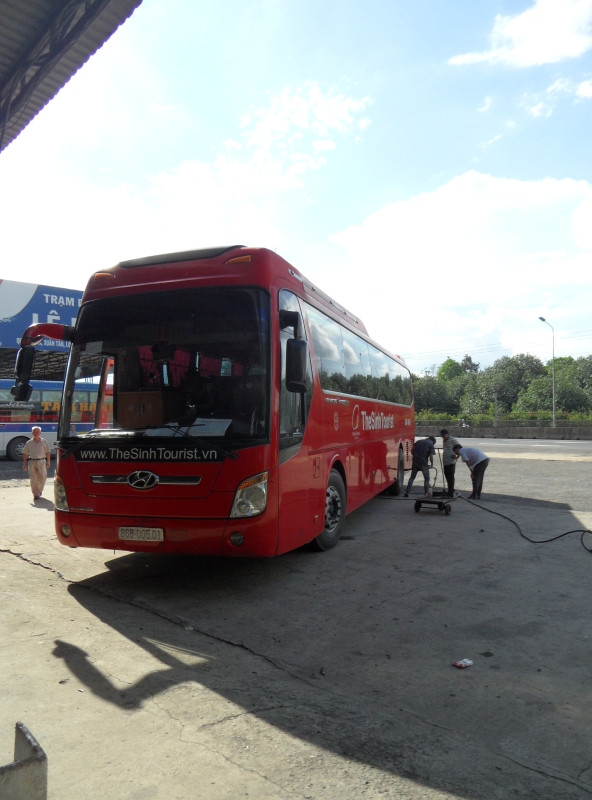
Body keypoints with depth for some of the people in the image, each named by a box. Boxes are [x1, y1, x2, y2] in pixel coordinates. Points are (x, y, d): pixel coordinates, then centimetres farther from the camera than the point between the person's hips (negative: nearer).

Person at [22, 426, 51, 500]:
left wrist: (48, 462, 0)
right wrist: (24, 463, 2)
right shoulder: (29, 443, 2)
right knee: (33, 479, -3)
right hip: (32, 462, 0)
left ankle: (39, 491, 30)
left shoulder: (44, 442, 3)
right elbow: (25, 454, 6)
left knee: (42, 478, 5)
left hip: (41, 462, 1)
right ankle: (35, 494, 2)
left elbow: (47, 452, 5)